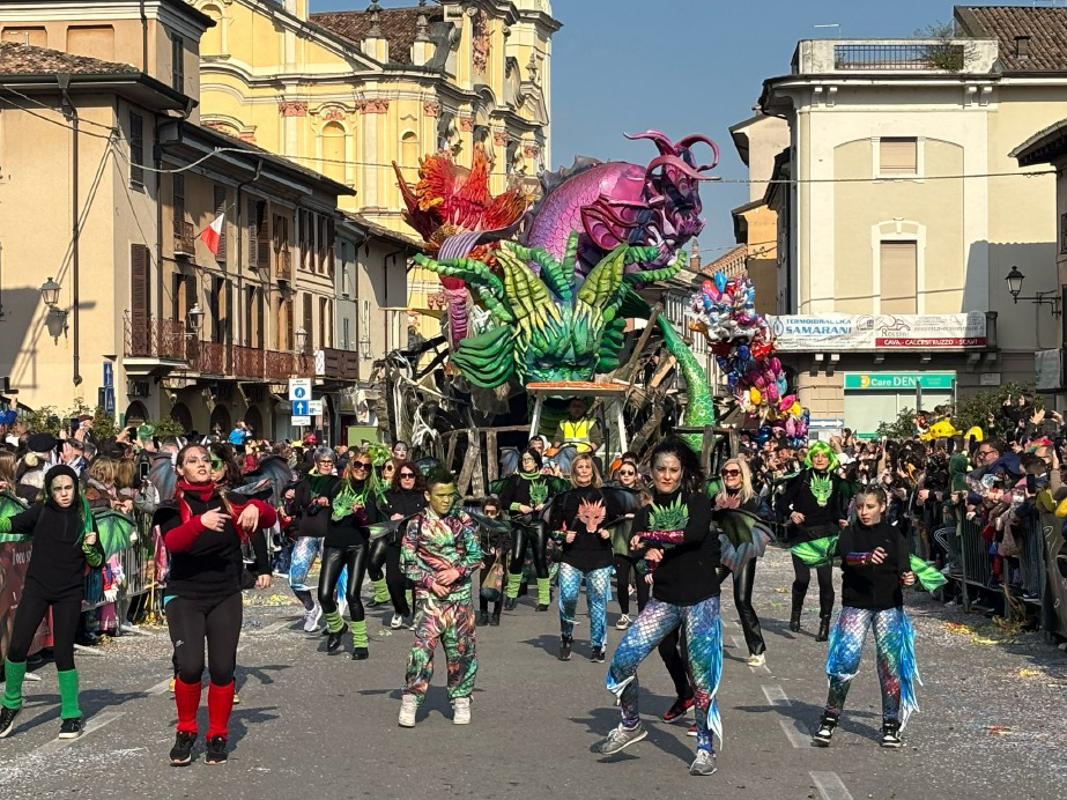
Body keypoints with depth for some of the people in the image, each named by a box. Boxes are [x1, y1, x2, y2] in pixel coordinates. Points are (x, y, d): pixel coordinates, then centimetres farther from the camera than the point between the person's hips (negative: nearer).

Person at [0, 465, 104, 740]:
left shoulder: (84, 518, 2)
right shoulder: (41, 512, 1)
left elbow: (98, 562, 5)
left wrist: (90, 547, -14)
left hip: (69, 593, 0)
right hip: (37, 588, 0)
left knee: (63, 651, -3)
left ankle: (71, 714, 11)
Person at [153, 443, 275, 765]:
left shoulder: (228, 502, 7)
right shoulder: (173, 508, -2)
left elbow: (270, 519, 2)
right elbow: (173, 541, -21)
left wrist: (256, 508, -20)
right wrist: (200, 522, -40)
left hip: (226, 597, 2)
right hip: (184, 596, -2)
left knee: (222, 668, -3)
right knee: (190, 665, -17)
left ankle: (218, 737, 16)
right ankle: (185, 732, 7)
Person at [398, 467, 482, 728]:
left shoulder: (463, 521, 4)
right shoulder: (417, 524, -2)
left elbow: (475, 555, 5)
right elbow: (407, 563, 0)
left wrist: (458, 571, -12)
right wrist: (430, 581, -10)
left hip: (460, 594, 2)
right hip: (429, 596, -2)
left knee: (461, 648, 5)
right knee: (423, 646, -13)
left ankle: (461, 699, 17)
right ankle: (411, 700, -7)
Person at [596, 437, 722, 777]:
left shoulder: (698, 501, -3)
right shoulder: (646, 510, 8)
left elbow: (695, 533, -23)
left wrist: (650, 537, -21)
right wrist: (647, 555, -23)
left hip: (700, 599, -3)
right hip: (663, 599, 4)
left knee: (702, 673, -1)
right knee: (623, 657, -9)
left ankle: (706, 748, 12)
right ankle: (630, 724, 12)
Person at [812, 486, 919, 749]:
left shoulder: (894, 535, 8)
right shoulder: (850, 533, 4)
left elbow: (902, 572, 2)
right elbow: (847, 556, -18)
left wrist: (907, 578, -22)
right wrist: (867, 557, -38)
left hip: (889, 606, 1)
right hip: (856, 605, -1)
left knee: (890, 663, 0)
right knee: (846, 661, -11)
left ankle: (891, 725, 11)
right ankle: (829, 720, 1)